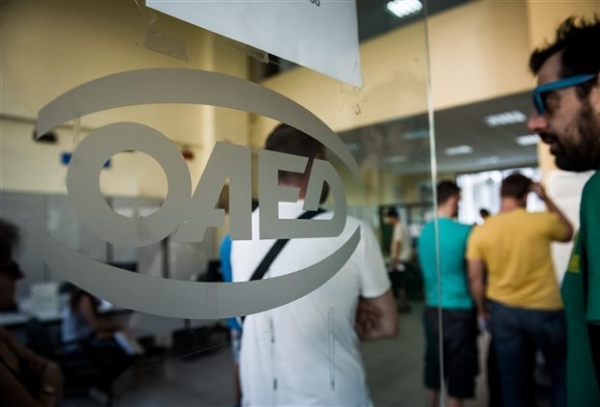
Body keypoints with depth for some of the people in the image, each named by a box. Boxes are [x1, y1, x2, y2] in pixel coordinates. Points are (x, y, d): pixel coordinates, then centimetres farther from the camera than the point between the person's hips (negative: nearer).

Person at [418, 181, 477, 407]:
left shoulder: (425, 231, 2)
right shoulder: (464, 231, -14)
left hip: (432, 308, 6)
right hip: (459, 310, -6)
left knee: (434, 362, 18)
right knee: (458, 367, 7)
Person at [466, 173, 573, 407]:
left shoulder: (480, 231, -6)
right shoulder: (542, 221, -13)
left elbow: (475, 278, -3)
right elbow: (568, 233, 12)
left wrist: (482, 310, 11)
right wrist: (547, 199, 10)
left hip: (503, 311, 2)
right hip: (545, 310, -2)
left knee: (512, 377, 14)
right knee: (562, 373, 21)